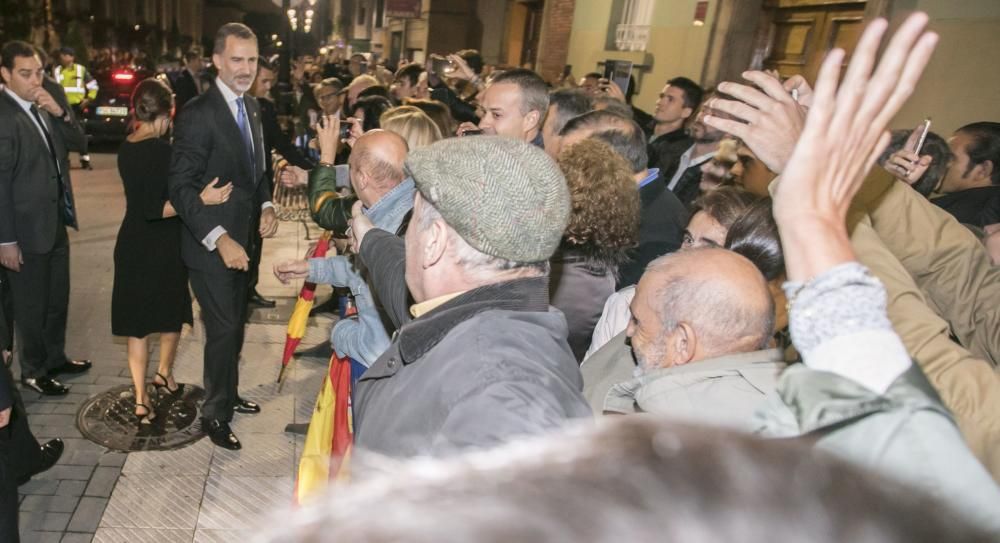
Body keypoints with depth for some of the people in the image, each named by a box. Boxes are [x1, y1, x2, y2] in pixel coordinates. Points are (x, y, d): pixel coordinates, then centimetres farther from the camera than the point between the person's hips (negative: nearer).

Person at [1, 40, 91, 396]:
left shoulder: (43, 108, 6)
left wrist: (60, 113, -11)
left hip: (56, 221, 7)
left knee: (58, 298, 20)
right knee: (31, 306, 9)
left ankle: (55, 357, 38)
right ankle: (33, 371, 26)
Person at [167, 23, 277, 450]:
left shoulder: (251, 106, 8)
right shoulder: (200, 113, -18)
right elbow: (180, 187, -20)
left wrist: (266, 205, 1)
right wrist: (219, 238, -26)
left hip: (240, 239, 8)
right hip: (211, 245, -8)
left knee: (236, 323, 19)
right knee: (224, 329, 0)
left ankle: (228, 395, 38)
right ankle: (214, 414, 19)